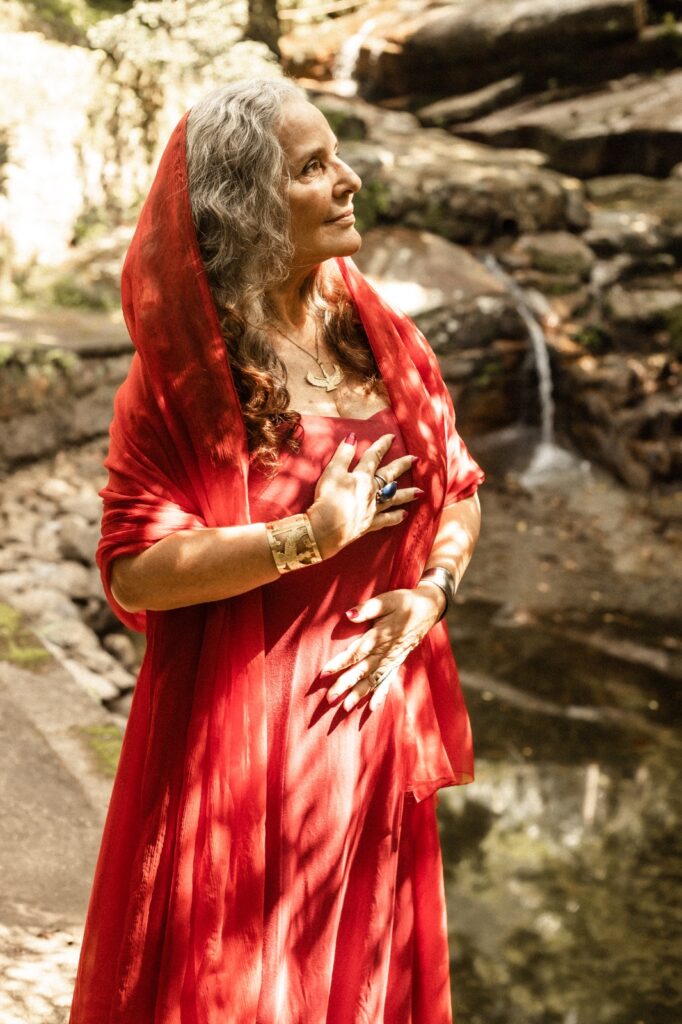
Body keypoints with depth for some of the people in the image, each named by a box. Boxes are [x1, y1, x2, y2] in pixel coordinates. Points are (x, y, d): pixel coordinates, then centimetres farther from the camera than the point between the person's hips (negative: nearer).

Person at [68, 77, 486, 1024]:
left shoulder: (384, 338, 4)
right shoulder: (181, 377, -11)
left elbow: (460, 491, 11)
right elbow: (131, 570, -16)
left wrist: (432, 590, -8)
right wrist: (309, 538, -23)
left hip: (373, 716, 5)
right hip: (238, 736, -4)